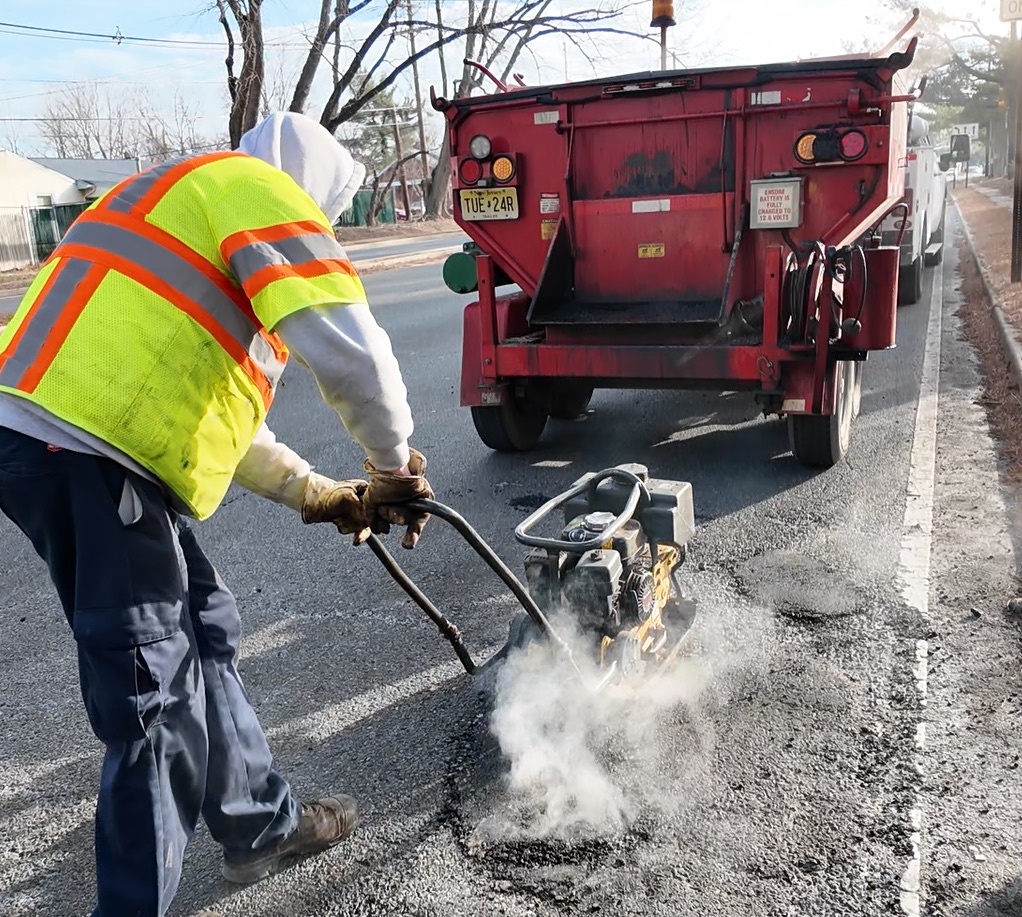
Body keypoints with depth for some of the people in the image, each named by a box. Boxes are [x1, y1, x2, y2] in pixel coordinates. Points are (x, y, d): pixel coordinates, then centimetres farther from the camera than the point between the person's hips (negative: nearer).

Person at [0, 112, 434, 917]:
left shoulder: (176, 211, 30)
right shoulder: (256, 193, 0)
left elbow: (204, 400, 29)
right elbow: (351, 350, -16)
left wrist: (318, 493, 26)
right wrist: (395, 462, 3)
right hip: (84, 456, -10)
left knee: (204, 634, 19)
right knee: (154, 699, -1)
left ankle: (262, 825, 35)